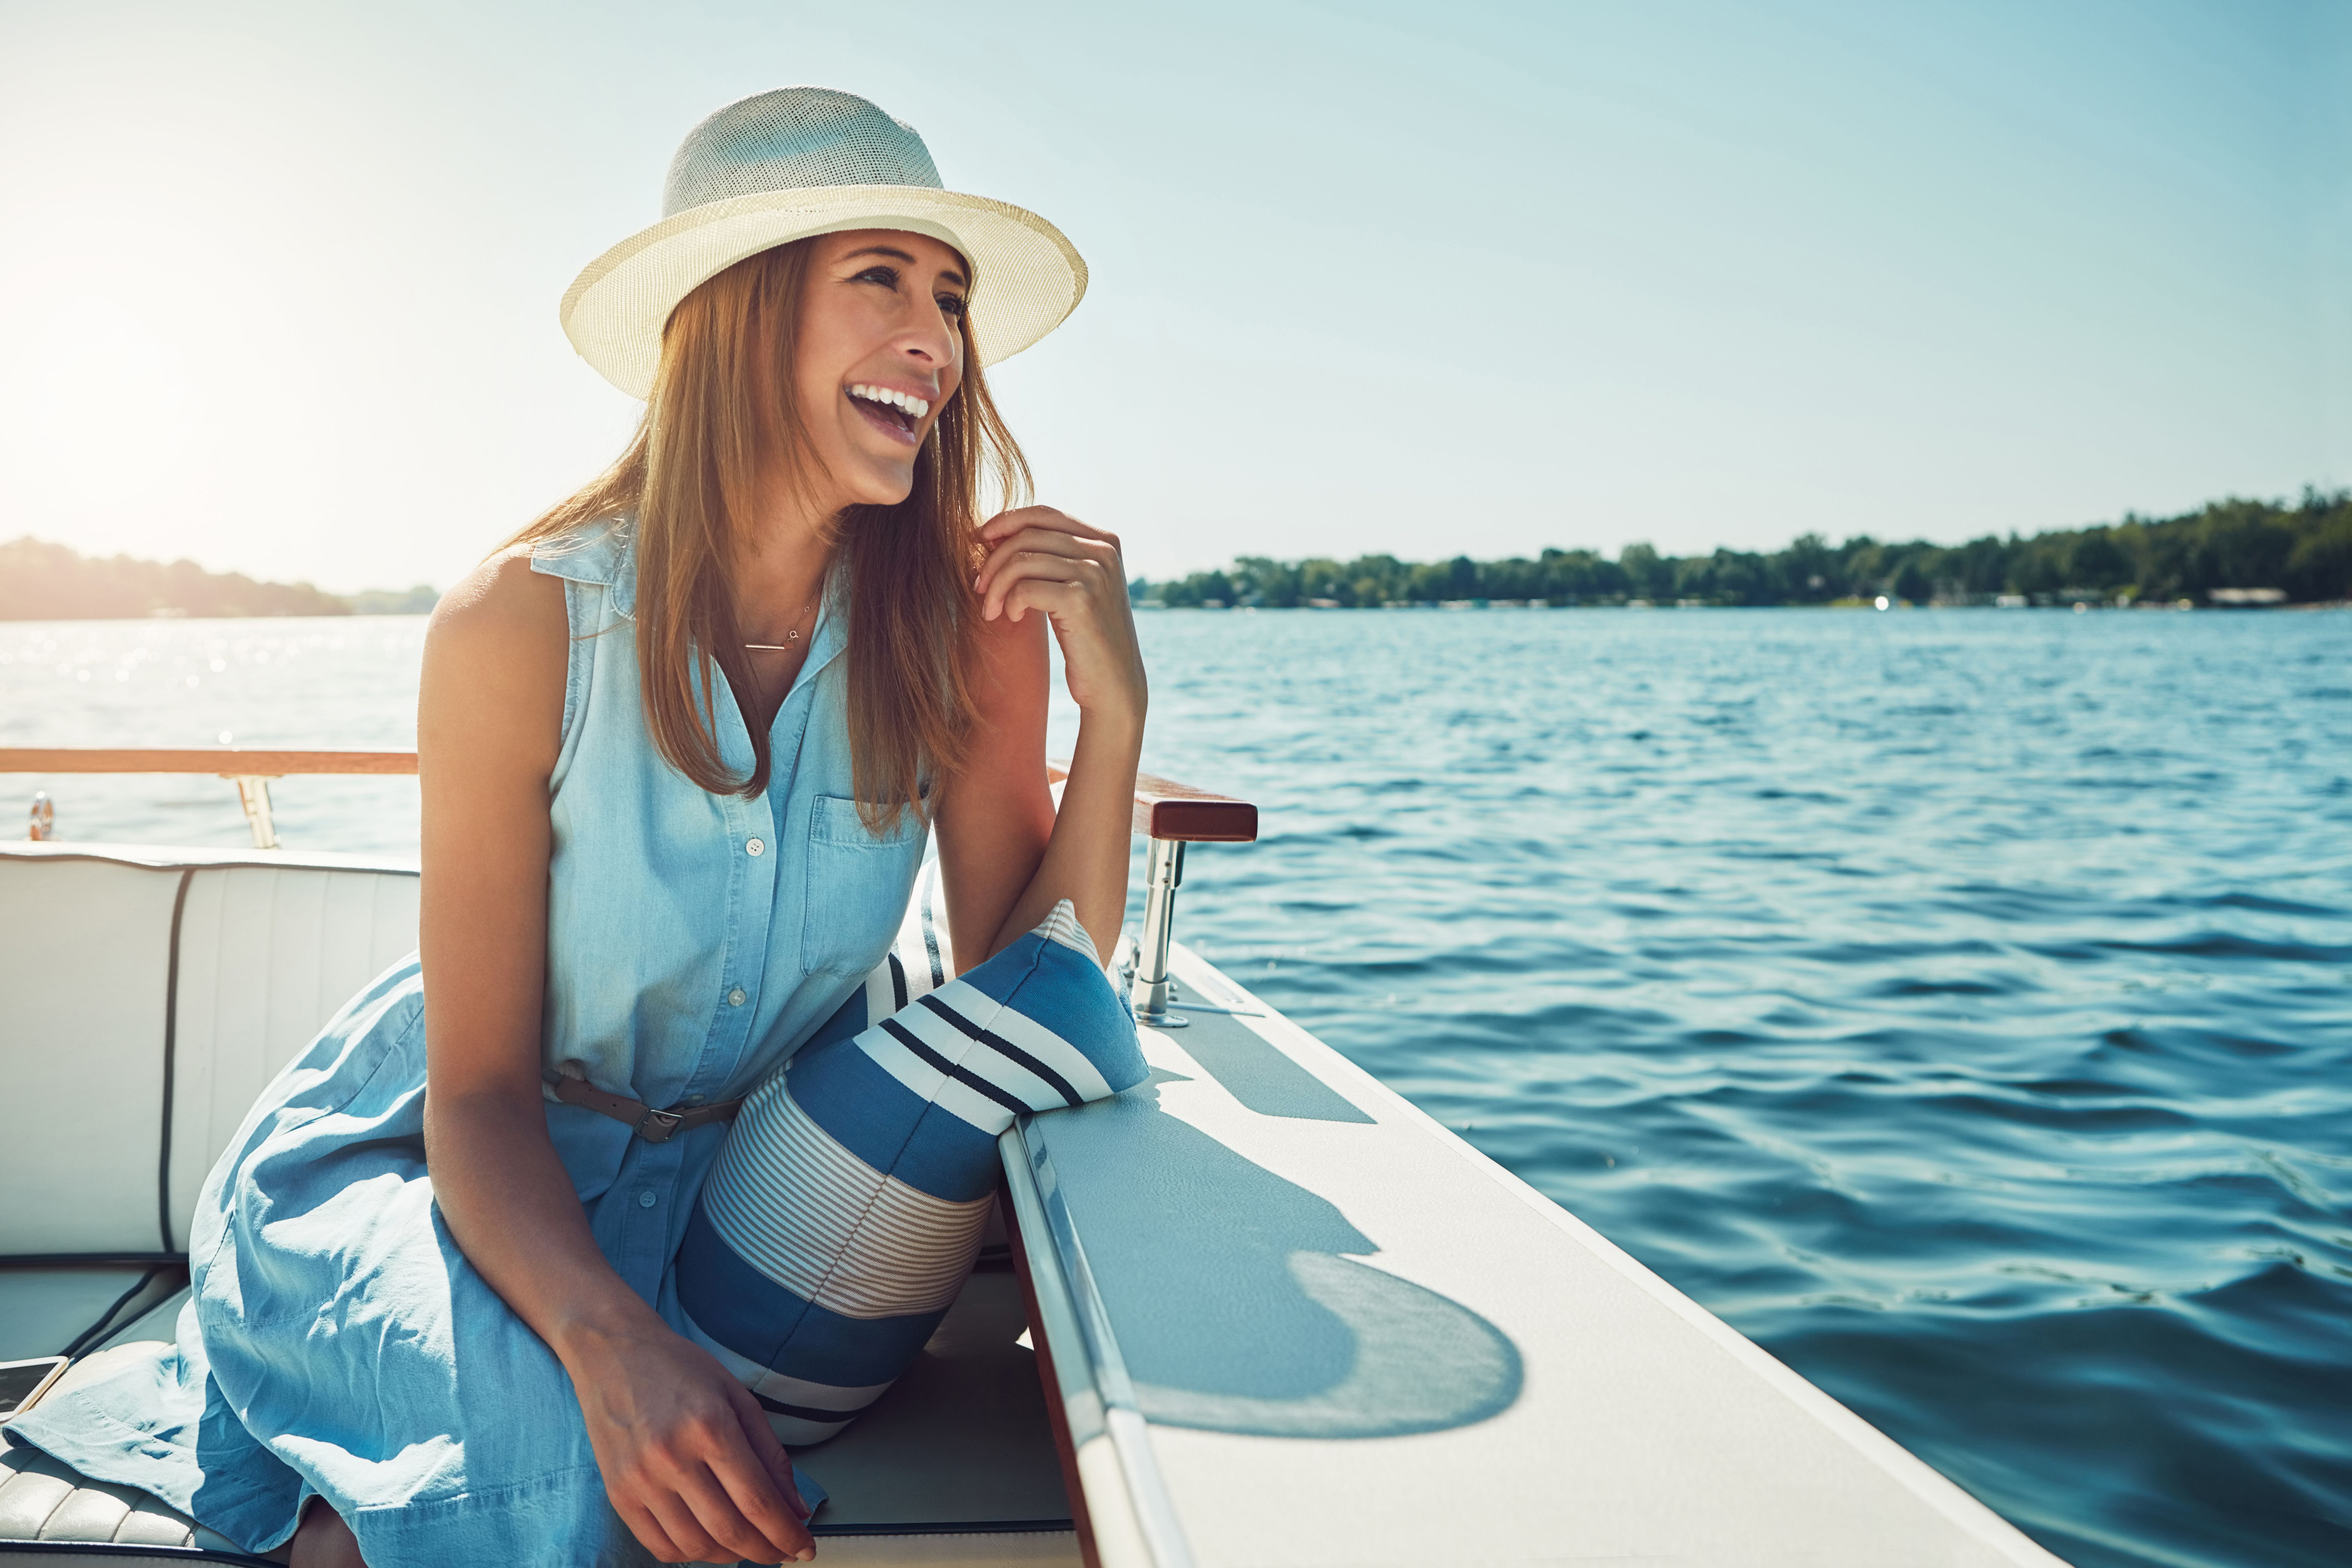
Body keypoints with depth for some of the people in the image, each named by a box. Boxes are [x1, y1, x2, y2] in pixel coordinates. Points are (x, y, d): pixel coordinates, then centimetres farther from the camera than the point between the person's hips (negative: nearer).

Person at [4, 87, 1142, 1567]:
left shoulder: (964, 627, -13)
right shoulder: (525, 627, -21)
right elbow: (479, 1092, -17)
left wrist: (1116, 707, -24)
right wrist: (612, 1343, -36)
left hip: (715, 1183, 4)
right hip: (423, 1163, -4)